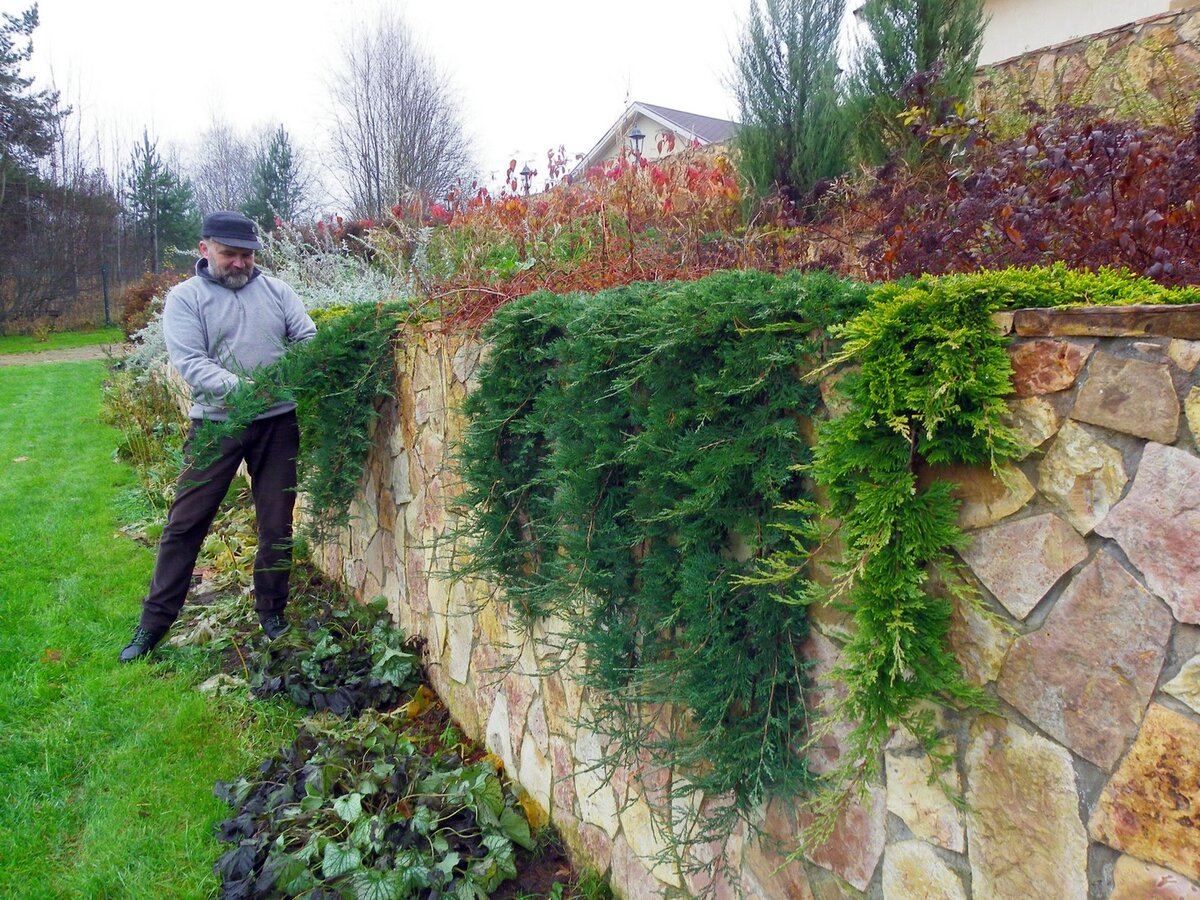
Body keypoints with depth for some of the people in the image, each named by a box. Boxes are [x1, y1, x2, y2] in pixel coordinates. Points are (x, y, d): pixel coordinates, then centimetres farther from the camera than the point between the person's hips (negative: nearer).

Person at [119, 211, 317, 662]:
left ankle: (272, 611, 24)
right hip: (216, 421, -2)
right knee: (185, 523, 3)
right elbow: (190, 362, -12)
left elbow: (309, 337, 3)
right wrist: (239, 387, -28)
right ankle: (154, 621, 16)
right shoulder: (185, 298, 0)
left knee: (276, 523, 8)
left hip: (278, 422, 2)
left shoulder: (276, 290, 7)